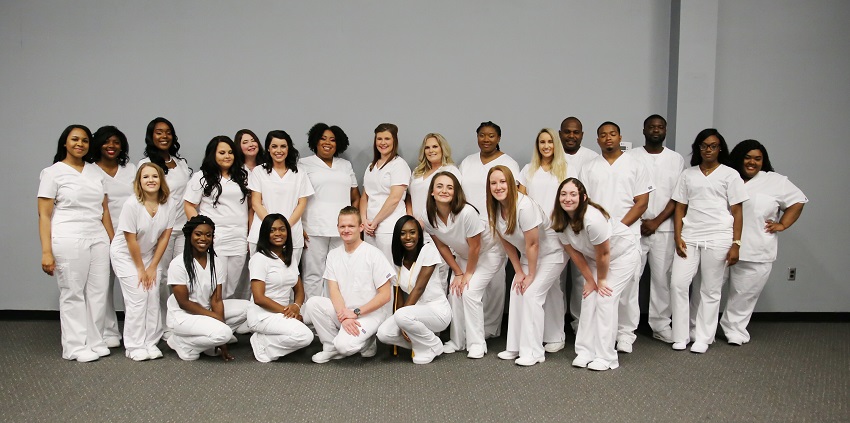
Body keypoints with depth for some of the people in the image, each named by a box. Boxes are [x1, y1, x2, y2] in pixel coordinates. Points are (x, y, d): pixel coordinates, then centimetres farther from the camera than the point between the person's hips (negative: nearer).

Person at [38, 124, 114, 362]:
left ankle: (95, 342, 15)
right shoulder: (53, 173, 0)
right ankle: (76, 347, 10)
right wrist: (46, 252, -11)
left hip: (98, 239, 5)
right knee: (73, 293, 0)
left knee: (98, 291, 4)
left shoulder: (96, 171, 13)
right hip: (68, 241, -4)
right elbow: (44, 215, -4)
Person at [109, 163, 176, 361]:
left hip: (150, 254, 4)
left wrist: (152, 266, -5)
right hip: (125, 255, -4)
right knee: (137, 296, -9)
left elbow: (165, 236, -6)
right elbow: (131, 240, -19)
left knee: (153, 296, -2)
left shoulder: (168, 204, -12)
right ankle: (134, 347, 2)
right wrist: (140, 269, -12)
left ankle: (151, 343, 10)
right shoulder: (131, 204, -24)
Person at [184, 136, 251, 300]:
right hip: (214, 241, -3)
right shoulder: (202, 177, 3)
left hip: (239, 240, 3)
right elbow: (189, 206, 1)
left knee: (235, 288, 5)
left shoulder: (242, 177, 14)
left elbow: (250, 206, 15)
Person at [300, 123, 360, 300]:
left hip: (342, 230, 3)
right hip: (314, 230, -3)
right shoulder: (305, 164, 8)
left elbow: (356, 198, 19)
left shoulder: (346, 165, 18)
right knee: (313, 275, -1)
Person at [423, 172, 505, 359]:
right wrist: (458, 273, -5)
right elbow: (442, 247, -5)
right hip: (462, 256, 6)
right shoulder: (428, 216, -18)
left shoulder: (467, 212, -36)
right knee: (455, 292, -6)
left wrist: (468, 274, -14)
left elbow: (475, 247, -25)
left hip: (488, 253, -5)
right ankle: (457, 341, 11)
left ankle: (477, 344, -5)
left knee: (469, 292, -18)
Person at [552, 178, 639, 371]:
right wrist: (590, 280, -5)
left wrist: (601, 280, -12)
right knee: (588, 297, -2)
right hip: (594, 258, 6)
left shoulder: (593, 218, -37)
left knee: (605, 298, -12)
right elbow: (574, 253, -7)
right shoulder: (559, 221, -15)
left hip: (622, 254, -6)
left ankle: (606, 358, -4)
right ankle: (585, 352, 6)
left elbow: (603, 254, -26)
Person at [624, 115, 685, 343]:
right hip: (634, 227, -1)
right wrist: (638, 221, -7)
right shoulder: (630, 156, 4)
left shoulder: (677, 159, 8)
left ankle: (661, 326, 15)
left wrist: (656, 222, -7)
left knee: (662, 277, 5)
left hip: (664, 228, 1)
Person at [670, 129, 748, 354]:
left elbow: (737, 212, 2)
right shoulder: (688, 174, 12)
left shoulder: (730, 175, 5)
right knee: (677, 283, -5)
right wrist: (678, 238, -1)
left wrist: (736, 244, -5)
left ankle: (703, 339, 15)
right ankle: (680, 337, 8)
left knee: (711, 290, 4)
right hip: (689, 237, 2)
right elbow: (680, 208, 10)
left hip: (718, 238, -2)